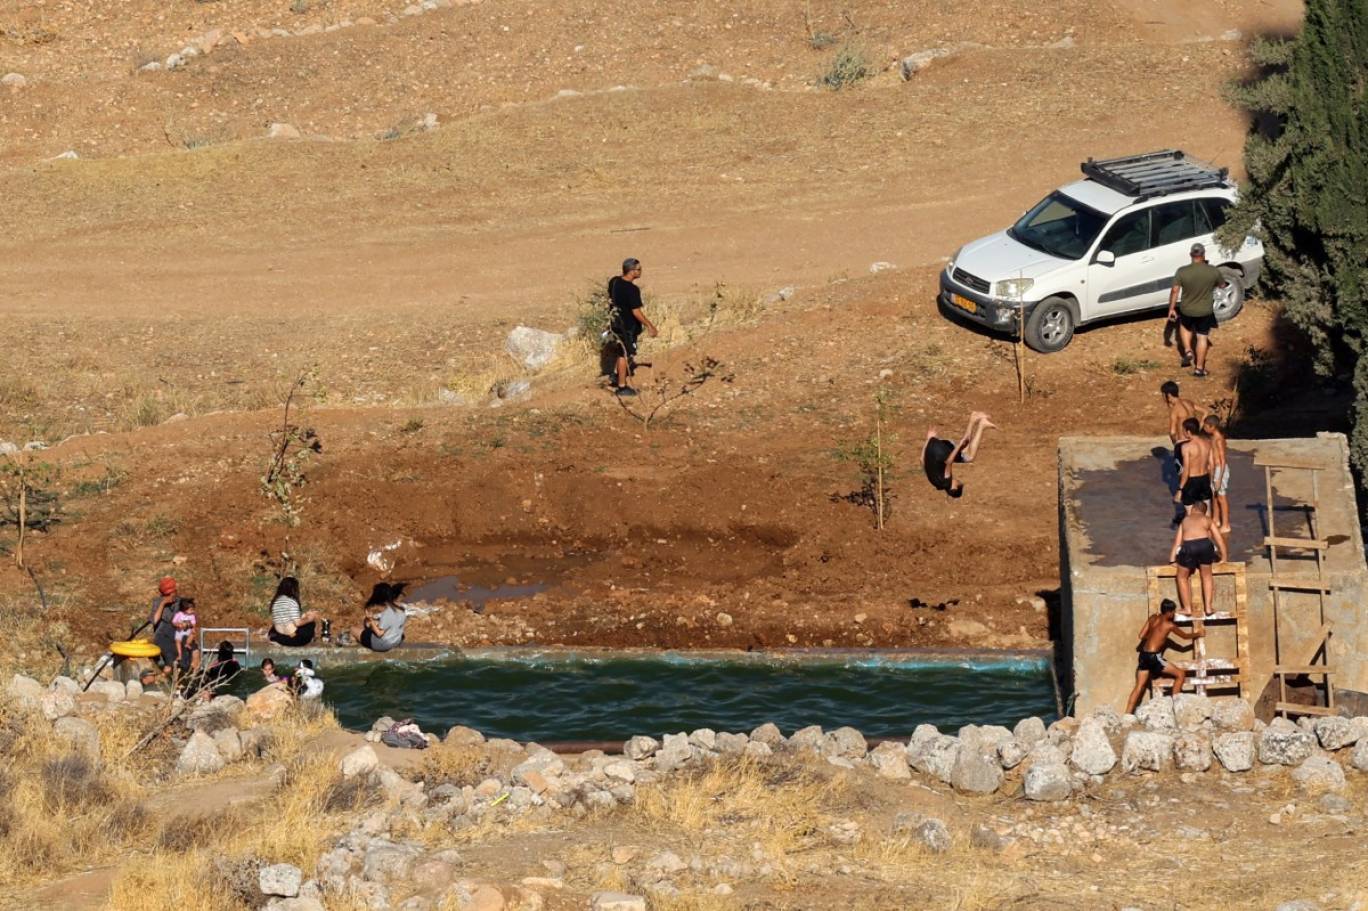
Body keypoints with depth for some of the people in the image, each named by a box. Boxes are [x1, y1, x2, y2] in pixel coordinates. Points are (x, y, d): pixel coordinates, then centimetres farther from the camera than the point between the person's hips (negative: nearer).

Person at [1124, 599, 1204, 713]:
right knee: (1180, 674, 5)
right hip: (1153, 657, -6)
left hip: (1143, 655, 7)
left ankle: (1127, 714, 1)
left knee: (1139, 686, 8)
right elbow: (1185, 635, 10)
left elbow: (1142, 635, 9)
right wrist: (1198, 634, 28)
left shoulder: (1153, 619, 9)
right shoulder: (1169, 625, -5)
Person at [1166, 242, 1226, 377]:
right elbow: (1222, 285, 2)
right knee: (1202, 337, 15)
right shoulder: (1213, 271, -16)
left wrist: (1171, 308, 0)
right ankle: (1199, 368, 22)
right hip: (1205, 311, 0)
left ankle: (1187, 351, 18)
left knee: (1184, 326, 32)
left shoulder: (1182, 272, -19)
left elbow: (1175, 291, -12)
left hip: (1187, 310, 0)